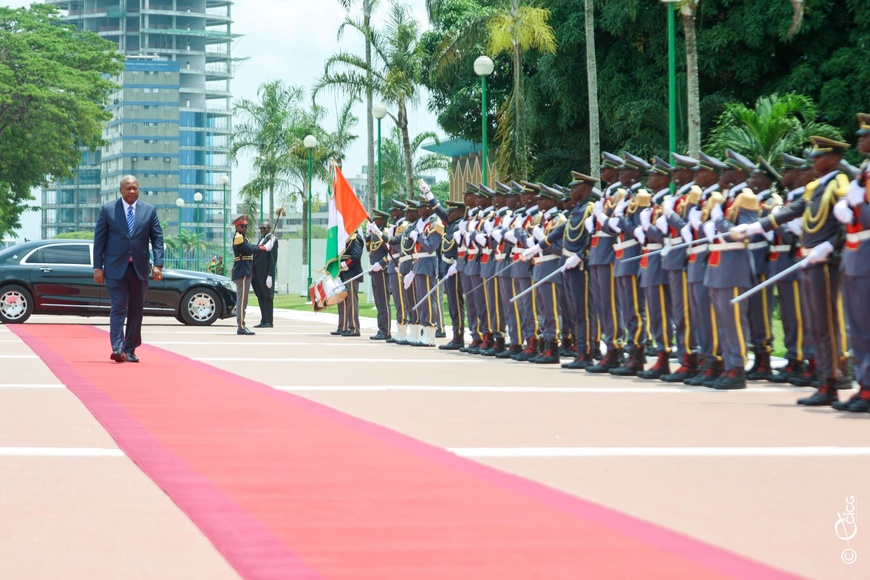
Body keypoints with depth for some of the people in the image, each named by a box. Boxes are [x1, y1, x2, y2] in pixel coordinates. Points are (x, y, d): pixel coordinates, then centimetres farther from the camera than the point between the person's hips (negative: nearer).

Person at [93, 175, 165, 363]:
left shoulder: (149, 210, 7)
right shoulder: (108, 210, 2)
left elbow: (157, 238, 5)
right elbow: (99, 239, 2)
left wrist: (158, 264, -7)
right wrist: (98, 267, -4)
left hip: (140, 268, 3)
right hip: (116, 268, -2)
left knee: (136, 310, 6)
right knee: (118, 309, -9)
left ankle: (130, 350, 13)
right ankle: (117, 348, -14)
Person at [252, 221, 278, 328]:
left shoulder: (272, 239, -8)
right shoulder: (262, 239, 18)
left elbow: (273, 258, -13)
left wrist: (270, 275, -18)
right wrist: (254, 273, 13)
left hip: (265, 273, -9)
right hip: (258, 273, 9)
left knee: (267, 297, -4)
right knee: (260, 297, 10)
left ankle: (268, 321, 0)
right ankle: (263, 321, 15)